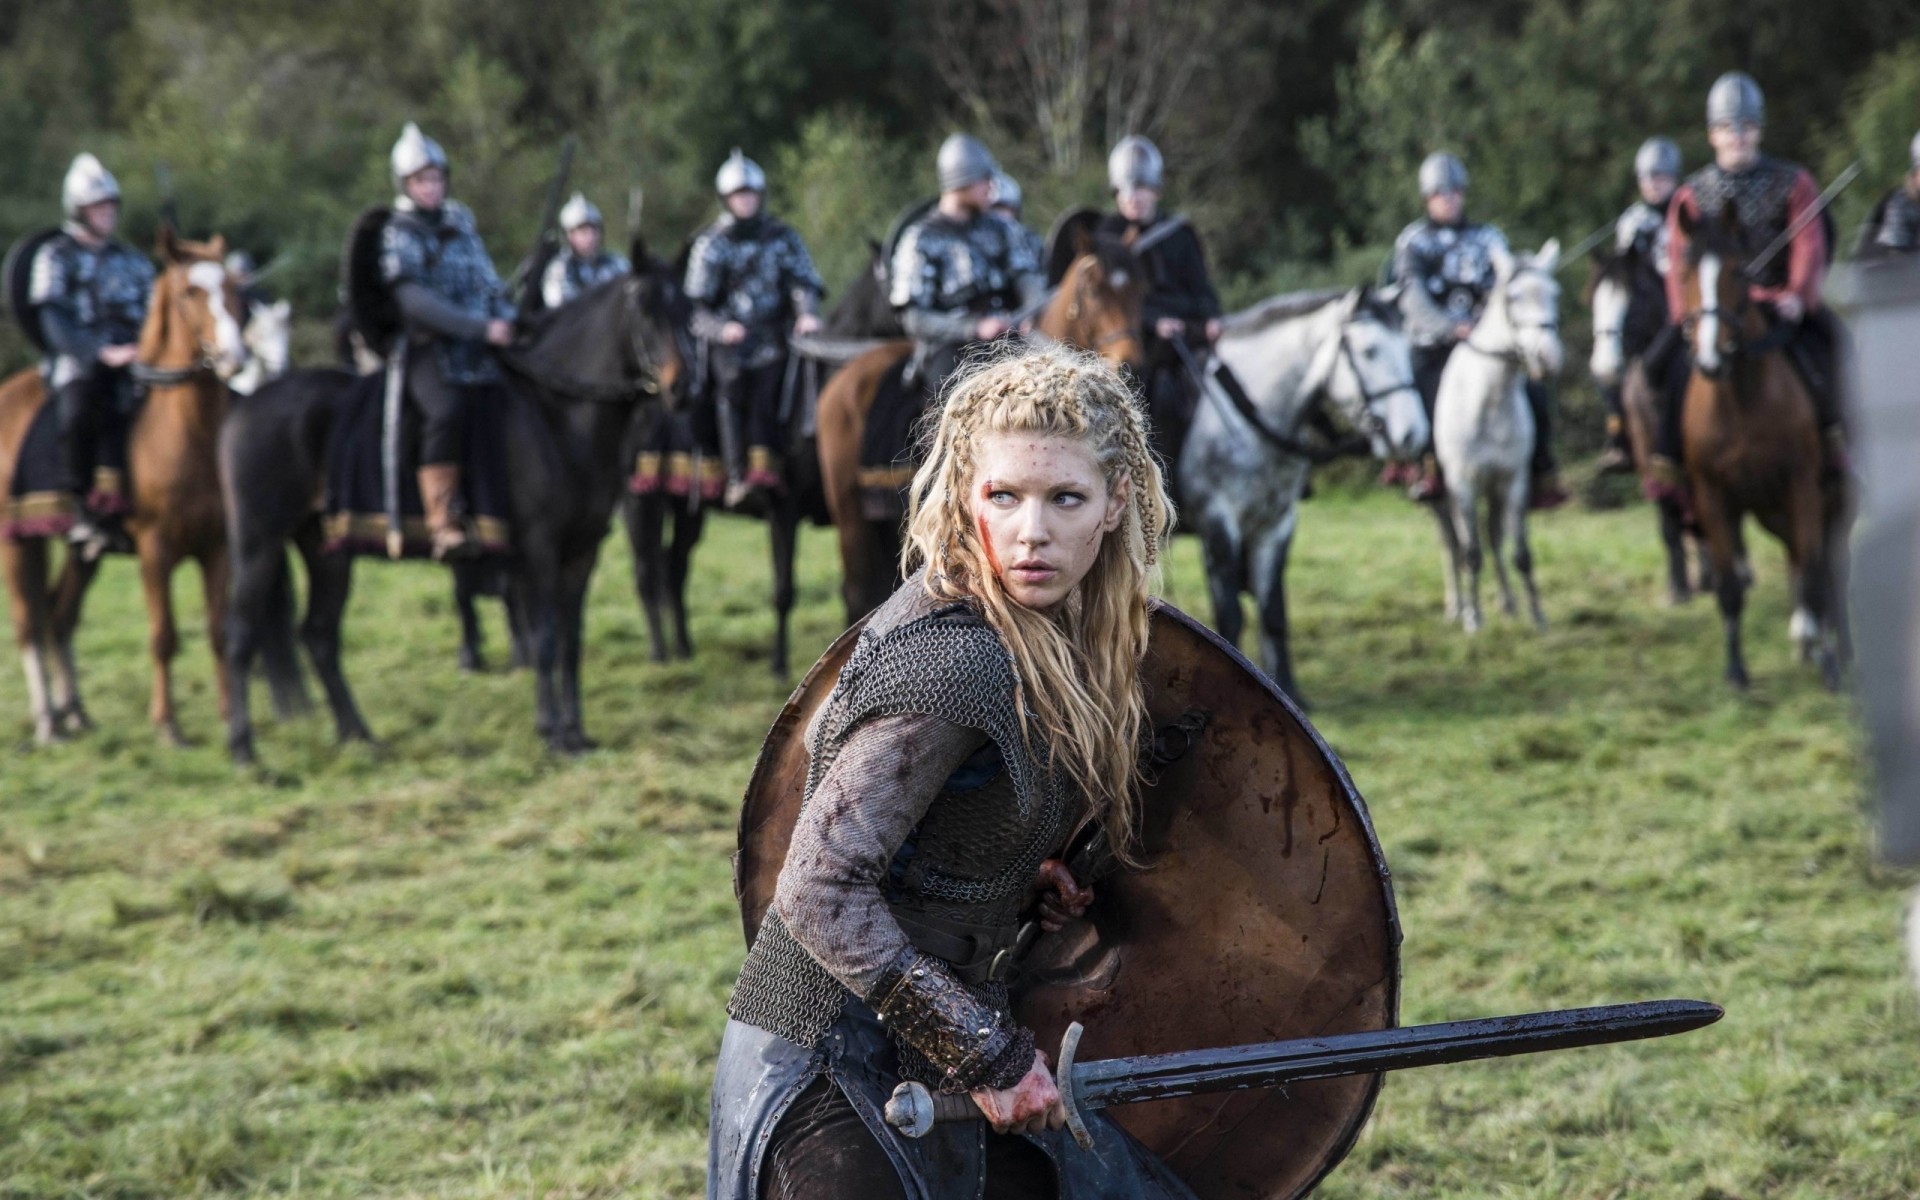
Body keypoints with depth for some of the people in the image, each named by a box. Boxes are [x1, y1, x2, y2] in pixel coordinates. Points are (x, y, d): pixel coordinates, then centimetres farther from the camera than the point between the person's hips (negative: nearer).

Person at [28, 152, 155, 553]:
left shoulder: (132, 260, 21)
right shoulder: (56, 257, 5)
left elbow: (153, 315, 21)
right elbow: (55, 324, -6)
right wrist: (102, 354, -19)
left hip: (130, 360, 5)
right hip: (75, 360, -5)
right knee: (78, 414, -38)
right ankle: (84, 504, -23)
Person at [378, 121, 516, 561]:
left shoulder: (460, 219, 17)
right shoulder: (400, 235, -2)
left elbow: (488, 280, 22)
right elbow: (415, 302, -14)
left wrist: (506, 318, 2)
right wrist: (481, 327, -20)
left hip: (478, 344, 7)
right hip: (429, 348, -7)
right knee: (446, 410, -32)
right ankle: (444, 523, -31)